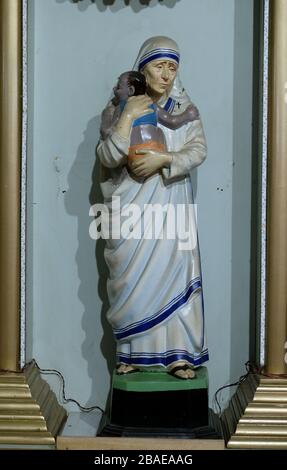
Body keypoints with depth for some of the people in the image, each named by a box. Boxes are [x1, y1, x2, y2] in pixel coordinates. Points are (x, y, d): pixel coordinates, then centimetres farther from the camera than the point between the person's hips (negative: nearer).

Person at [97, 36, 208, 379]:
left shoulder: (184, 108, 6)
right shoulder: (120, 106, 2)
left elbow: (198, 150, -4)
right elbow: (107, 158, -7)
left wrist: (163, 160, -19)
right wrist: (128, 117, -16)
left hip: (170, 206, 1)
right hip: (131, 207, 0)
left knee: (174, 272, -3)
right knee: (131, 279, 2)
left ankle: (177, 354, 4)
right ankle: (132, 352, 14)